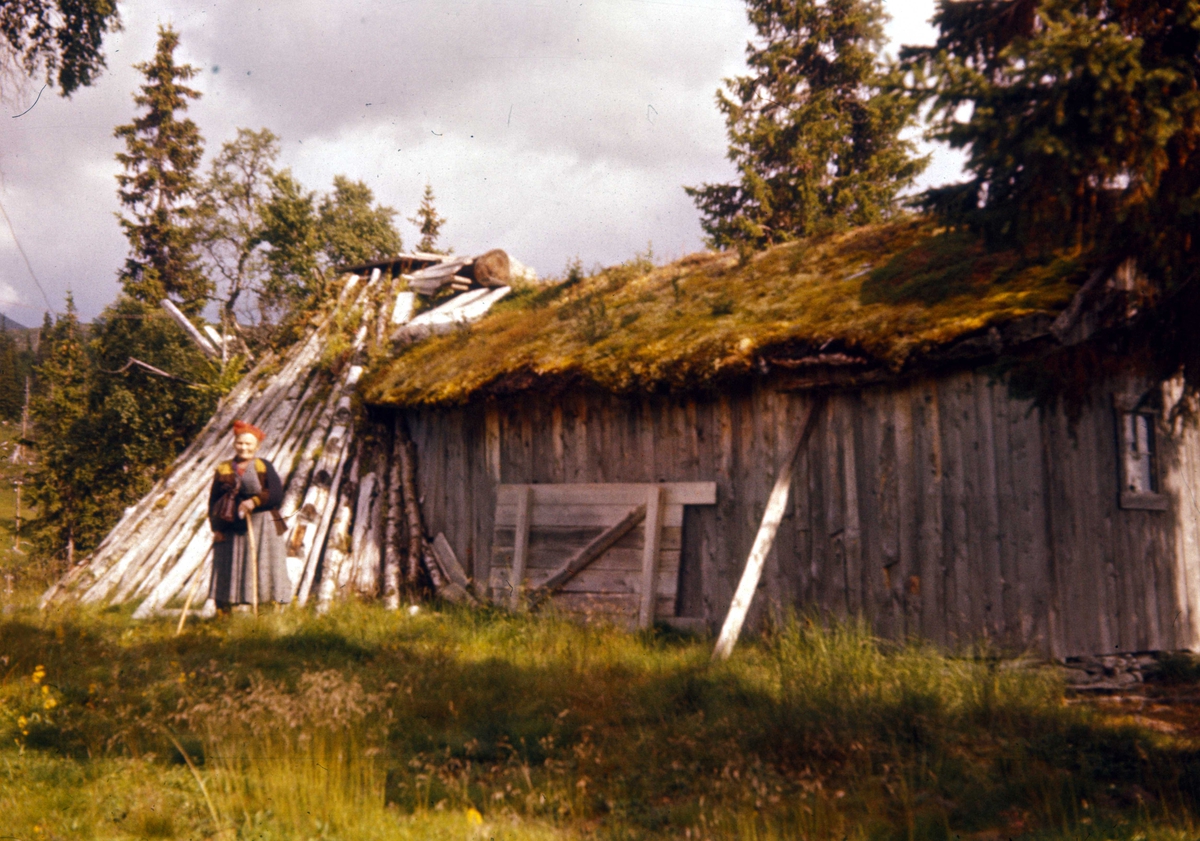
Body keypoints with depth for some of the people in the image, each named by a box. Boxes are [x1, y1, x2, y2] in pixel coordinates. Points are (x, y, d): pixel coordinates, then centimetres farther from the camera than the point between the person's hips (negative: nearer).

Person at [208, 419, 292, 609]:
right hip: (231, 530, 1)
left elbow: (277, 494, -6)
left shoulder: (264, 467, 6)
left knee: (262, 571, -4)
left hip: (261, 527, -1)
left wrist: (254, 501, -20)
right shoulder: (223, 470, 10)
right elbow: (213, 501, 6)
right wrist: (216, 528, -6)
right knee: (226, 575, 0)